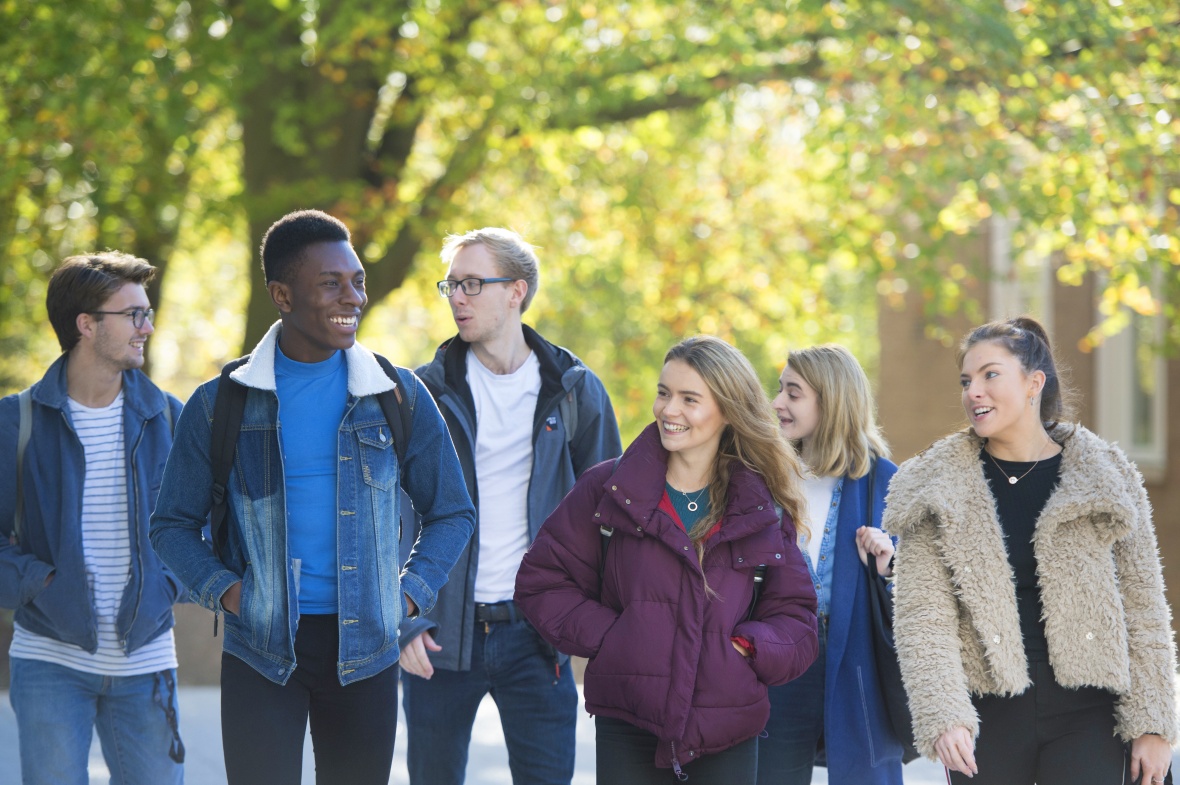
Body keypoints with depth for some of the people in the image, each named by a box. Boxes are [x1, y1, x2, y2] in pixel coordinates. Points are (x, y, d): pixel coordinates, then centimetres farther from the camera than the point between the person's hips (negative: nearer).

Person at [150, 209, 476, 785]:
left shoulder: (399, 397, 4)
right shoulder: (222, 404, 1)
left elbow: (451, 514, 12)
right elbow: (173, 524, 8)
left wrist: (410, 595, -1)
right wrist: (223, 590, -7)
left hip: (364, 651, 2)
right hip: (260, 651, -1)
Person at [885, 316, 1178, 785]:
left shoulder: (1105, 478, 4)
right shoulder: (935, 489, 2)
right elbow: (922, 614, -5)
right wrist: (942, 716, -19)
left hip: (1086, 712, 0)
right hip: (986, 716, 1)